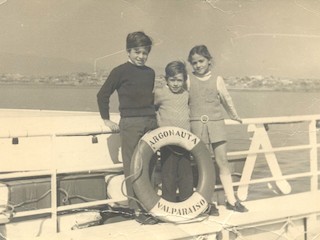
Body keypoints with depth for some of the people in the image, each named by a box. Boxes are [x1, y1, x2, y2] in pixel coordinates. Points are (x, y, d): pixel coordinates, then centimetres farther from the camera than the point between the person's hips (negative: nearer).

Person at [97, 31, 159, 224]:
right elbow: (103, 95, 1)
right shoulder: (121, 71, -3)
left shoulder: (150, 73, 14)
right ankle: (137, 209, 0)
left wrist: (152, 114, 16)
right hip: (130, 123, -5)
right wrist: (107, 120, 0)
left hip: (150, 122, 5)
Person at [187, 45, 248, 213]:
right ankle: (209, 202, 9)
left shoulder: (217, 79, 7)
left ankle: (231, 199, 9)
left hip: (217, 125, 1)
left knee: (222, 162, 0)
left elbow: (226, 99, 18)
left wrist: (234, 116, 28)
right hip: (197, 125, -1)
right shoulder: (188, 80, 4)